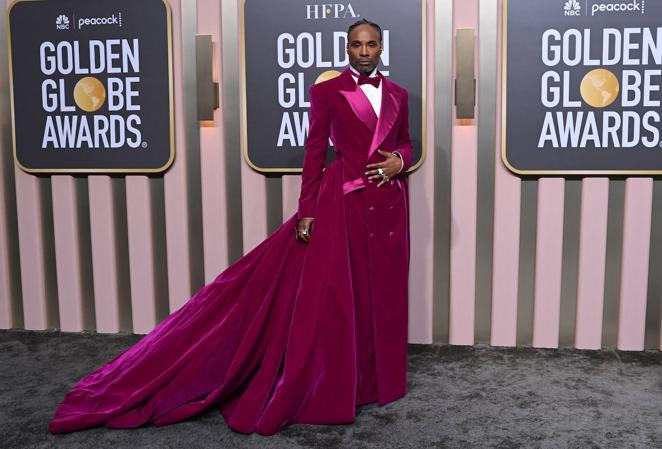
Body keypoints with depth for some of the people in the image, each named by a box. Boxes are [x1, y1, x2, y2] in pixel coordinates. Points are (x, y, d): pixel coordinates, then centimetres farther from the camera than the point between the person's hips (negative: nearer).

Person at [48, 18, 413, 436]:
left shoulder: (397, 94, 12)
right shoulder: (327, 91, -1)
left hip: (389, 203, 5)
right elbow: (314, 153, -3)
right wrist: (307, 211, -8)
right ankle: (324, 388, 12)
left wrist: (400, 161, -2)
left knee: (381, 293, 10)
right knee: (329, 294, -2)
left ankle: (375, 378, 27)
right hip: (343, 200, -4)